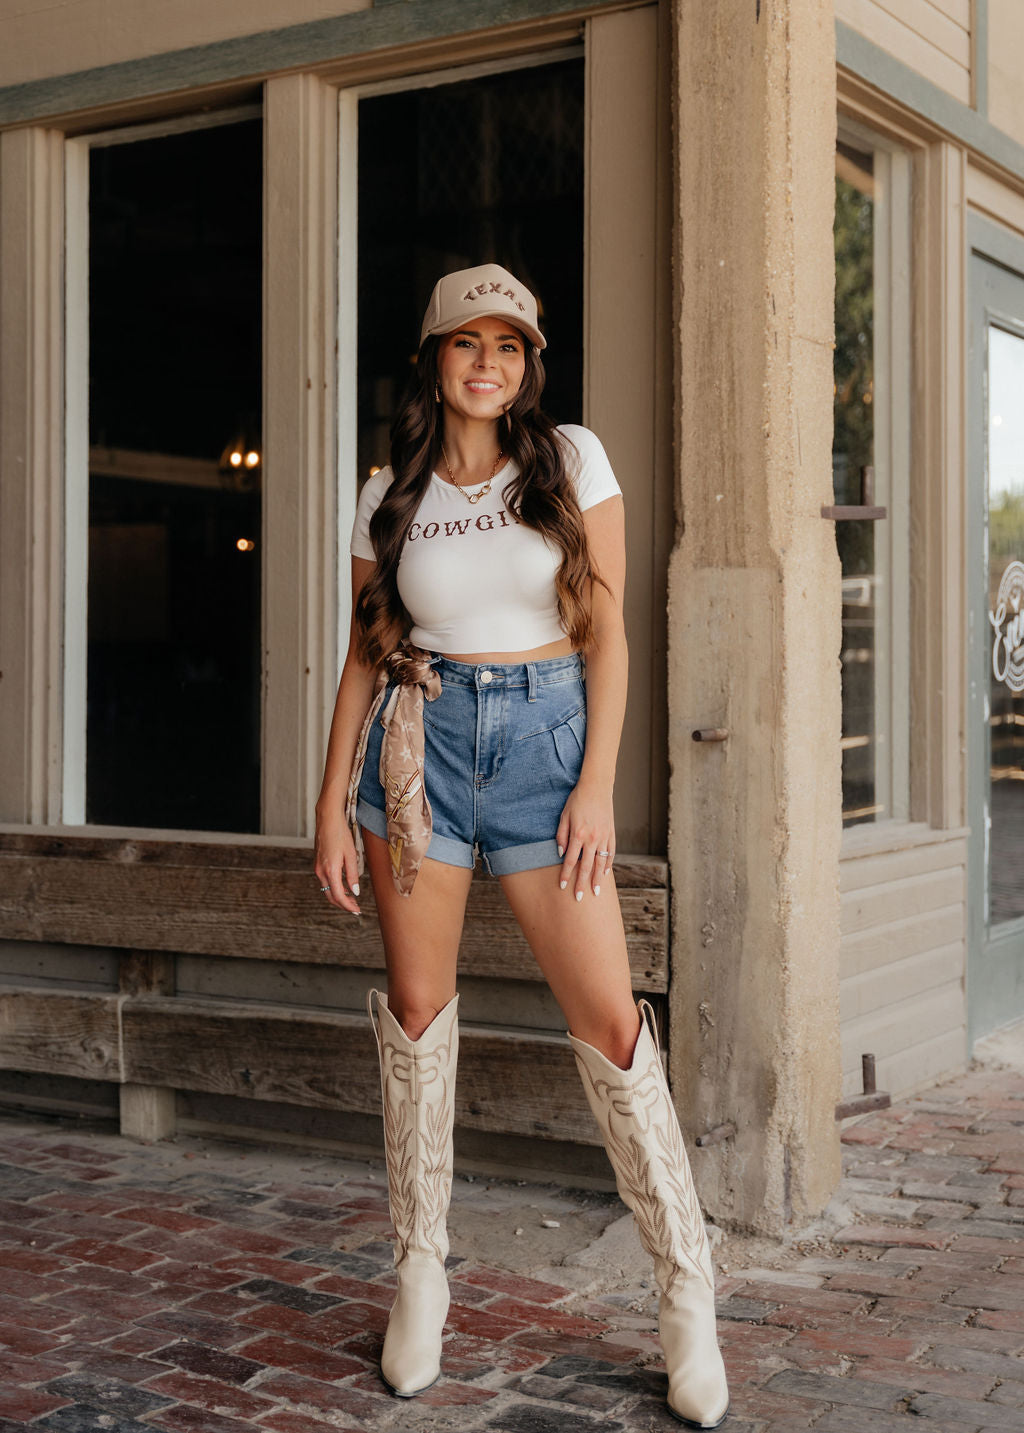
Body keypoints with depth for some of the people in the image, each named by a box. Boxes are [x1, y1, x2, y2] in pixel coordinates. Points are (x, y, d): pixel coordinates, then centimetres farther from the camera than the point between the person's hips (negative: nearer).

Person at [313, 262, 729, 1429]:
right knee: (417, 1008, 4)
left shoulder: (572, 459, 4)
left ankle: (688, 1293, 7)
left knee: (610, 1022, -6)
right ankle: (420, 1272, 20)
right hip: (421, 742, 2)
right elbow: (364, 656, 12)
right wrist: (332, 806, 6)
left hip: (547, 740, -2)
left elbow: (606, 632, 1)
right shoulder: (391, 497, 9)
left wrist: (597, 784, -8)